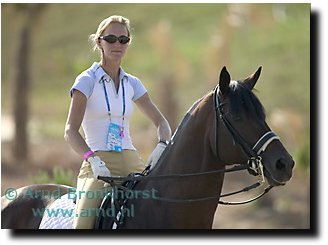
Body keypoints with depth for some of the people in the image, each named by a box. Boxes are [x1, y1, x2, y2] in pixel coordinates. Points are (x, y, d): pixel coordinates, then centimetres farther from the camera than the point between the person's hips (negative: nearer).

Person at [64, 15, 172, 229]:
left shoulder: (131, 83, 13)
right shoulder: (87, 81, -2)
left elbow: (161, 122, 15)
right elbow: (71, 131, -12)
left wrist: (162, 147, -8)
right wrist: (92, 159, -30)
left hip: (131, 162, 5)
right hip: (98, 165, -5)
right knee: (82, 224, -25)